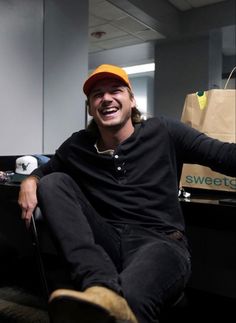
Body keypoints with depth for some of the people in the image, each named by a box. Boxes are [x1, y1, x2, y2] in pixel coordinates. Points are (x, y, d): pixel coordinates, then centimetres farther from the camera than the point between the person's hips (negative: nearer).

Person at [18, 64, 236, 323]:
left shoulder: (163, 133, 3)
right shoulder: (78, 146, 9)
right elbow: (44, 170, 25)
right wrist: (30, 181, 0)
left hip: (160, 242, -3)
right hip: (106, 243, 4)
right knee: (53, 182, -18)